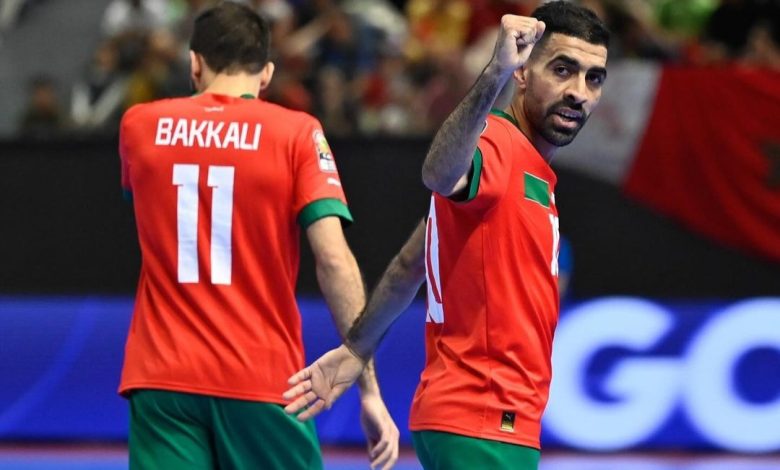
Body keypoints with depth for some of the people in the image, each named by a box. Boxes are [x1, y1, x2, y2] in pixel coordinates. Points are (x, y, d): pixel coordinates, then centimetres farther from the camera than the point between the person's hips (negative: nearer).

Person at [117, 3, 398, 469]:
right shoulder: (297, 133, -2)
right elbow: (334, 258, -11)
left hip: (160, 379, 2)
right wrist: (369, 390, -10)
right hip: (263, 382, -2)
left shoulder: (139, 126, 6)